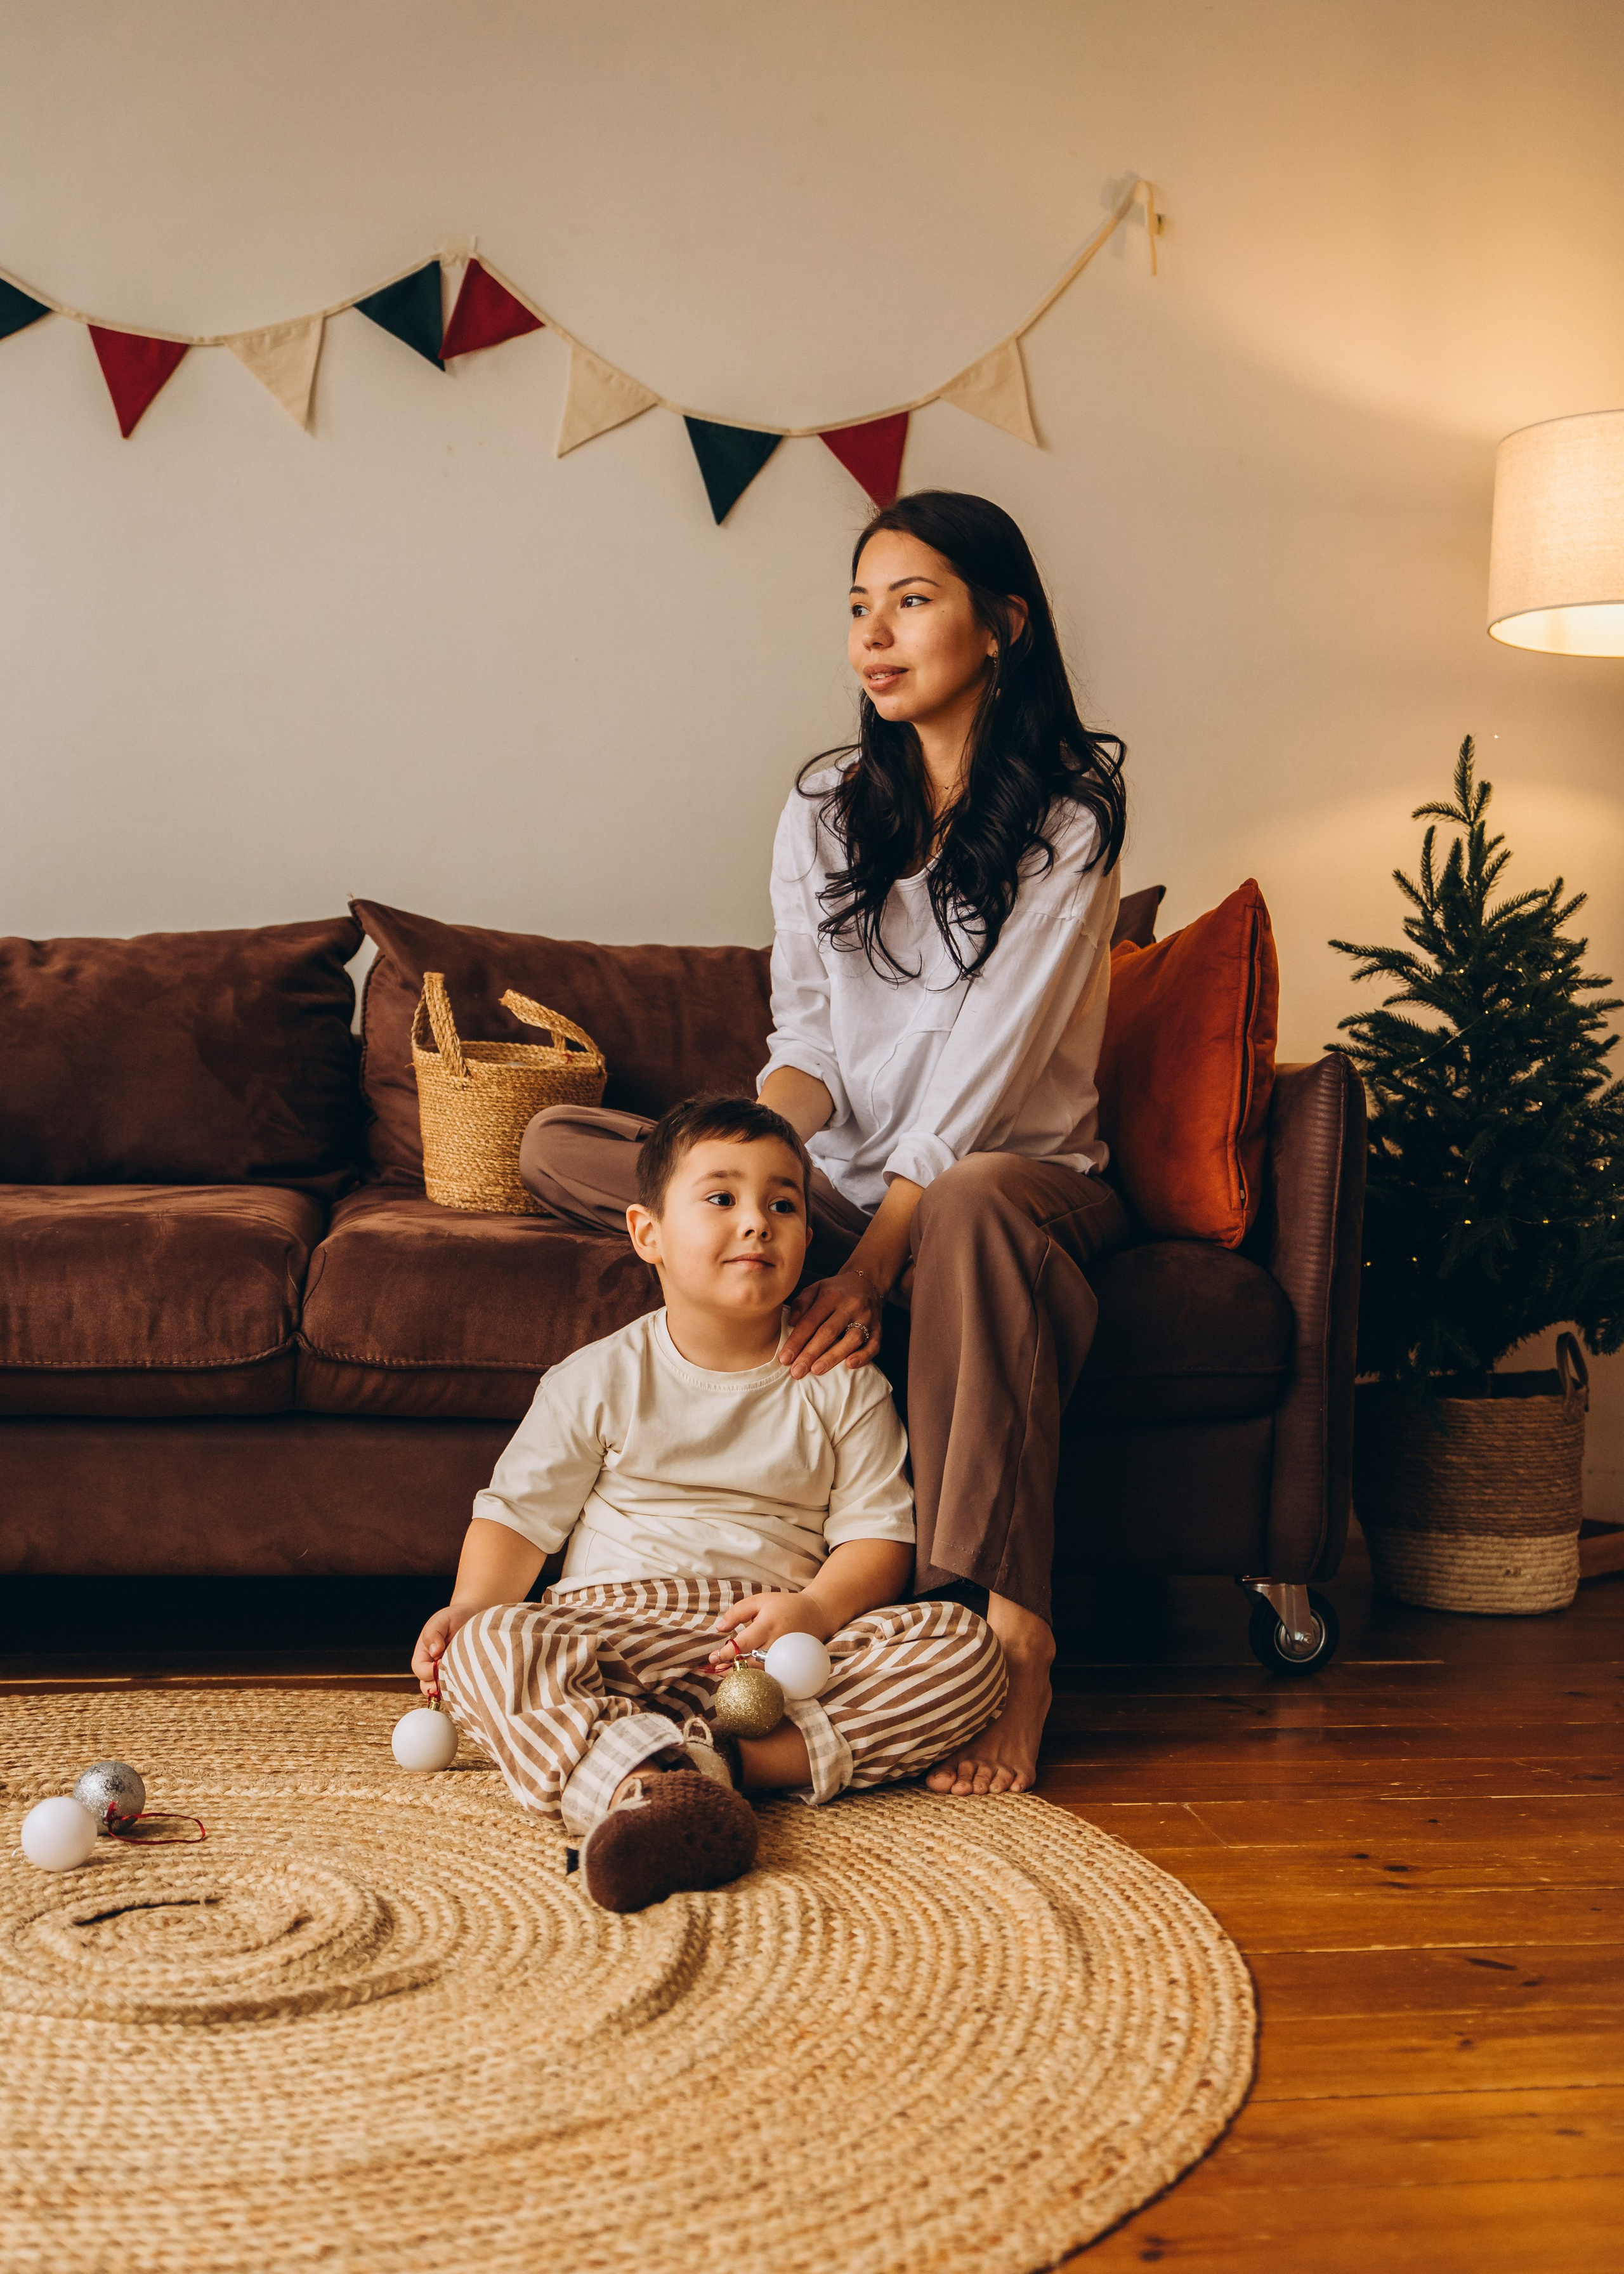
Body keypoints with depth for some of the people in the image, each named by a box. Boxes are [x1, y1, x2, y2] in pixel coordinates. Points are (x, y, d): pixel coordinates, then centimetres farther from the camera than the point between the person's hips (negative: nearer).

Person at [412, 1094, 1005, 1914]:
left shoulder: (843, 1387, 8)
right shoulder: (599, 1380, 6)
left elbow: (880, 1534, 4)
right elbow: (518, 1515, 9)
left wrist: (816, 1608, -17)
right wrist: (469, 1604, -11)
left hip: (780, 1650, 1)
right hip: (616, 1625, -1)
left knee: (967, 1646, -23)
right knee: (479, 1647, -30)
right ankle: (639, 1782, -54)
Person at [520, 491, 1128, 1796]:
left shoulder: (1067, 819, -8)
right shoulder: (825, 810, 9)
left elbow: (983, 1075, -17)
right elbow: (808, 1043, 4)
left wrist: (874, 1262, -26)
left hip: (1023, 1177, -5)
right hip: (852, 1189, 6)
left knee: (973, 1204, -43)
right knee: (558, 1148, -14)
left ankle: (1012, 1644, -39)